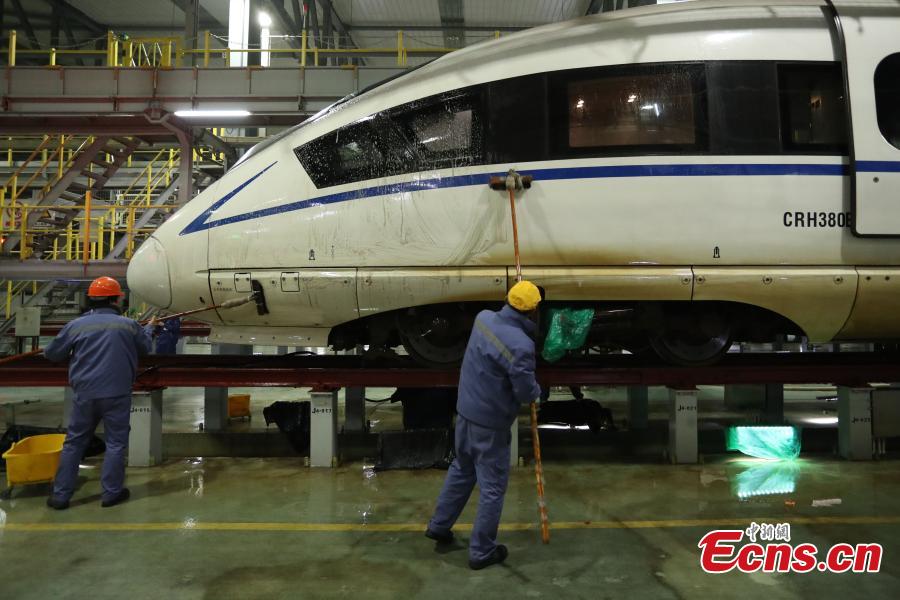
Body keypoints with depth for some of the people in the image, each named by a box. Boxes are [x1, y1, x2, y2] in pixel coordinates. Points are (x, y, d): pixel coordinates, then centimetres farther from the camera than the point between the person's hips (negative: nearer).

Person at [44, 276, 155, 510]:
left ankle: (60, 495, 18)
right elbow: (145, 347, 18)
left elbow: (51, 353, 9)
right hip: (117, 394, -2)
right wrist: (149, 328, 37)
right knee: (116, 443, 8)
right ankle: (111, 492, 13)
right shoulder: (128, 325, -1)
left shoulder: (76, 325, -1)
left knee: (74, 442, 13)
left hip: (85, 394, 2)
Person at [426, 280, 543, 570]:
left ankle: (439, 526, 39)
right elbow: (526, 391, -18)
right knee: (493, 488, 8)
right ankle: (482, 551, 21)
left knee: (461, 470, 26)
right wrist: (537, 393, 3)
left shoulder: (484, 318, -5)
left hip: (466, 411, 8)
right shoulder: (521, 345, -27)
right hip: (491, 423, -8)